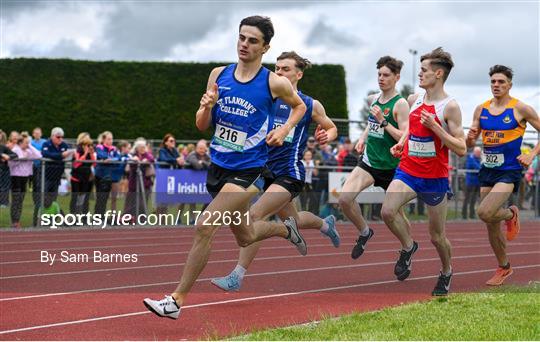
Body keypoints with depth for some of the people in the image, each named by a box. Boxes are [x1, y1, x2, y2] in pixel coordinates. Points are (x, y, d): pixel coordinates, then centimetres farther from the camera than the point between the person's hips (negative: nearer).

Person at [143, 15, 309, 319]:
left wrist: (284, 130, -6)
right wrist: (207, 107, -14)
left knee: (204, 227, -19)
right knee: (245, 236, 21)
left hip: (248, 171, -6)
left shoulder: (275, 84, -9)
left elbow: (300, 106, 12)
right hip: (218, 166, 6)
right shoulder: (218, 75, 2)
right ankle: (286, 229, 53)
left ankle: (176, 300, -12)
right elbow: (202, 126, 7)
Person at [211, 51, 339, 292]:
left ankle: (237, 276, -18)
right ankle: (325, 224, 58)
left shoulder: (310, 106, -2)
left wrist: (326, 137, -10)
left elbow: (332, 128, 14)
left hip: (290, 173, -6)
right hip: (268, 170, 6)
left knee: (255, 214, -22)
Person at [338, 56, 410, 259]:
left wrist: (384, 122, -25)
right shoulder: (373, 99, 7)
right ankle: (364, 232, 7)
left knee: (395, 212, 9)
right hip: (369, 161, 5)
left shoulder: (400, 104, -12)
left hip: (391, 166, -5)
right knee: (344, 198, -18)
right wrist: (363, 138, 12)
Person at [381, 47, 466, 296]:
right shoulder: (414, 100, 6)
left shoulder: (450, 107, -12)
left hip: (435, 178, -4)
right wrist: (401, 143, 7)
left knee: (437, 236, 8)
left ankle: (446, 271, 37)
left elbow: (461, 149, -15)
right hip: (408, 171, 4)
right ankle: (408, 247, 3)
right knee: (387, 211, -24)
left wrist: (434, 127, -23)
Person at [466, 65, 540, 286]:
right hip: (487, 170, 5)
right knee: (492, 225, 8)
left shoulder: (520, 109, -7)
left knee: (484, 212, -25)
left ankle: (511, 214, 7)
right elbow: (470, 144, 11)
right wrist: (470, 138, -12)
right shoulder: (481, 109, 6)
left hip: (509, 171, -5)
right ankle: (504, 267, 26)